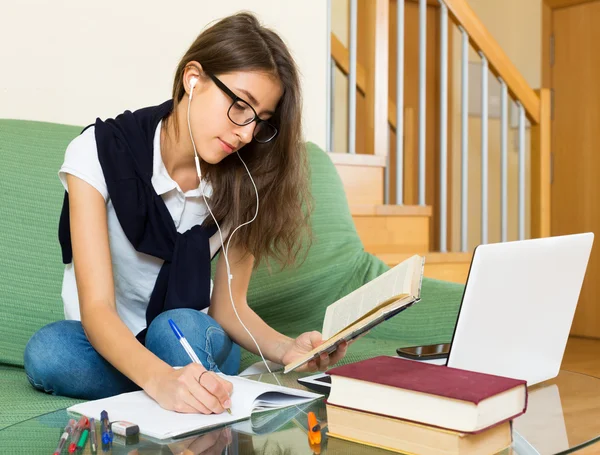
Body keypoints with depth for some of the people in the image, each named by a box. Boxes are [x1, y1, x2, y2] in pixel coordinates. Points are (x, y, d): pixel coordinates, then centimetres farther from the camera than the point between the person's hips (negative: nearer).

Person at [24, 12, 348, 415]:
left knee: (179, 327, -34)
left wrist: (287, 348, -28)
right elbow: (96, 309, -28)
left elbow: (228, 306, -7)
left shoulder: (244, 182, -11)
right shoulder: (99, 153, -19)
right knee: (46, 351, -33)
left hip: (194, 340, 0)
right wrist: (161, 379, -48)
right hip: (110, 346, 0)